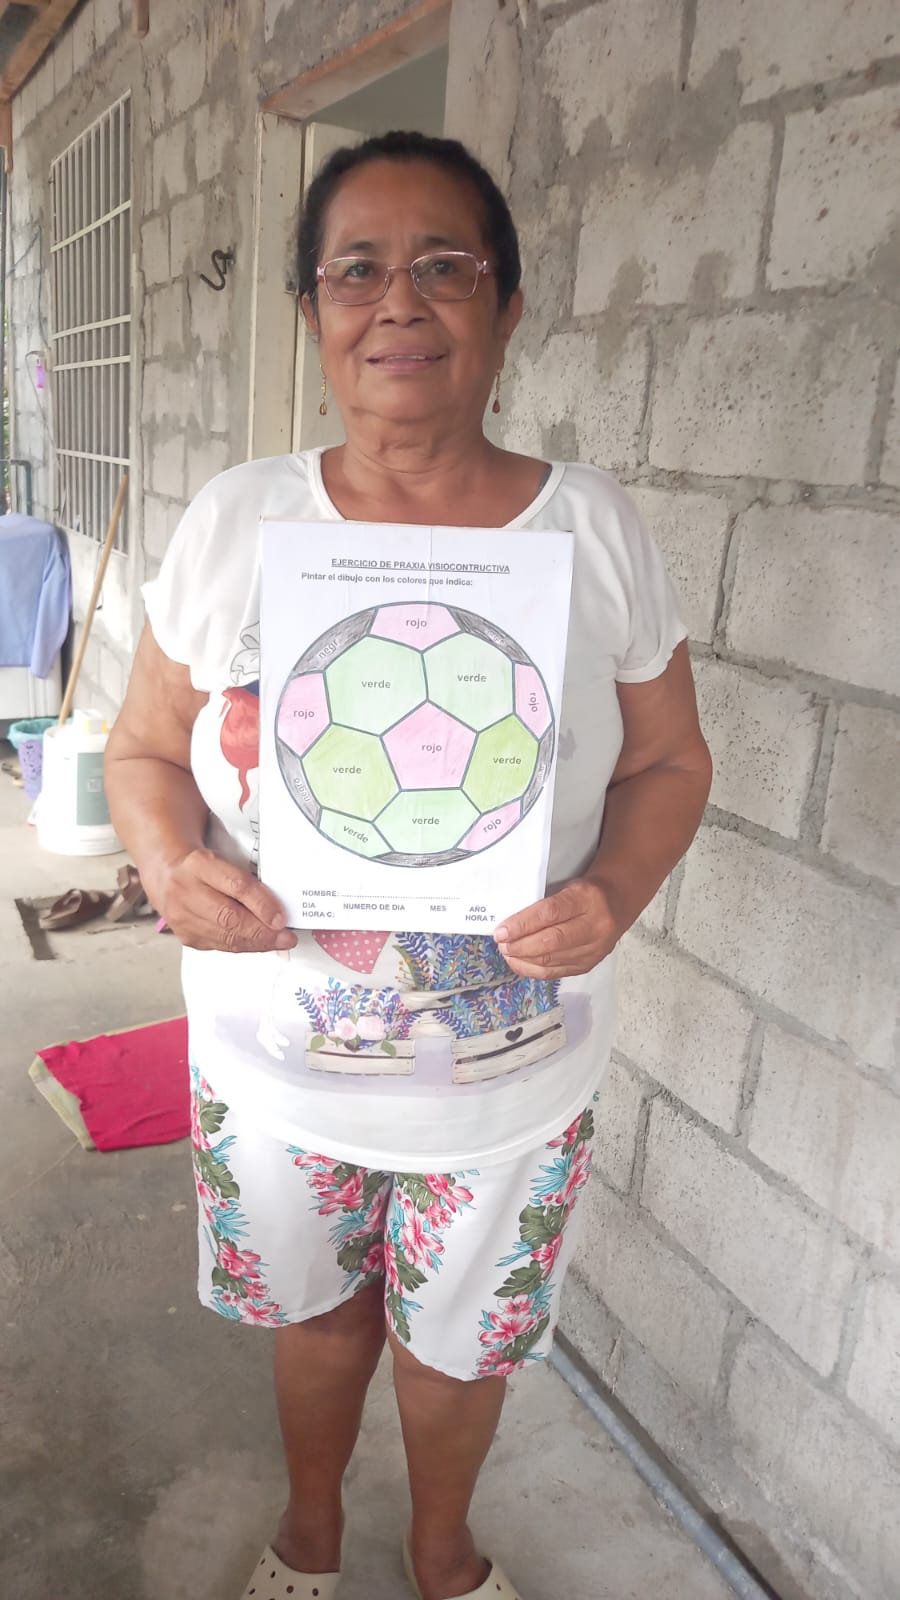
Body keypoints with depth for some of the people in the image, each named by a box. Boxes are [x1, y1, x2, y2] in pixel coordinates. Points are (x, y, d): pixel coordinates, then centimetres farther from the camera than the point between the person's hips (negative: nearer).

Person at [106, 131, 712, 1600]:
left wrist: (614, 896, -21)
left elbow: (667, 763, -2)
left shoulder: (595, 527, -10)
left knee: (462, 1337, 23)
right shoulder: (234, 521, -9)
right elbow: (144, 748, 0)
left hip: (511, 1080, 0)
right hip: (272, 1069, 1)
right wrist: (172, 867, -22)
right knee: (315, 1312, 26)